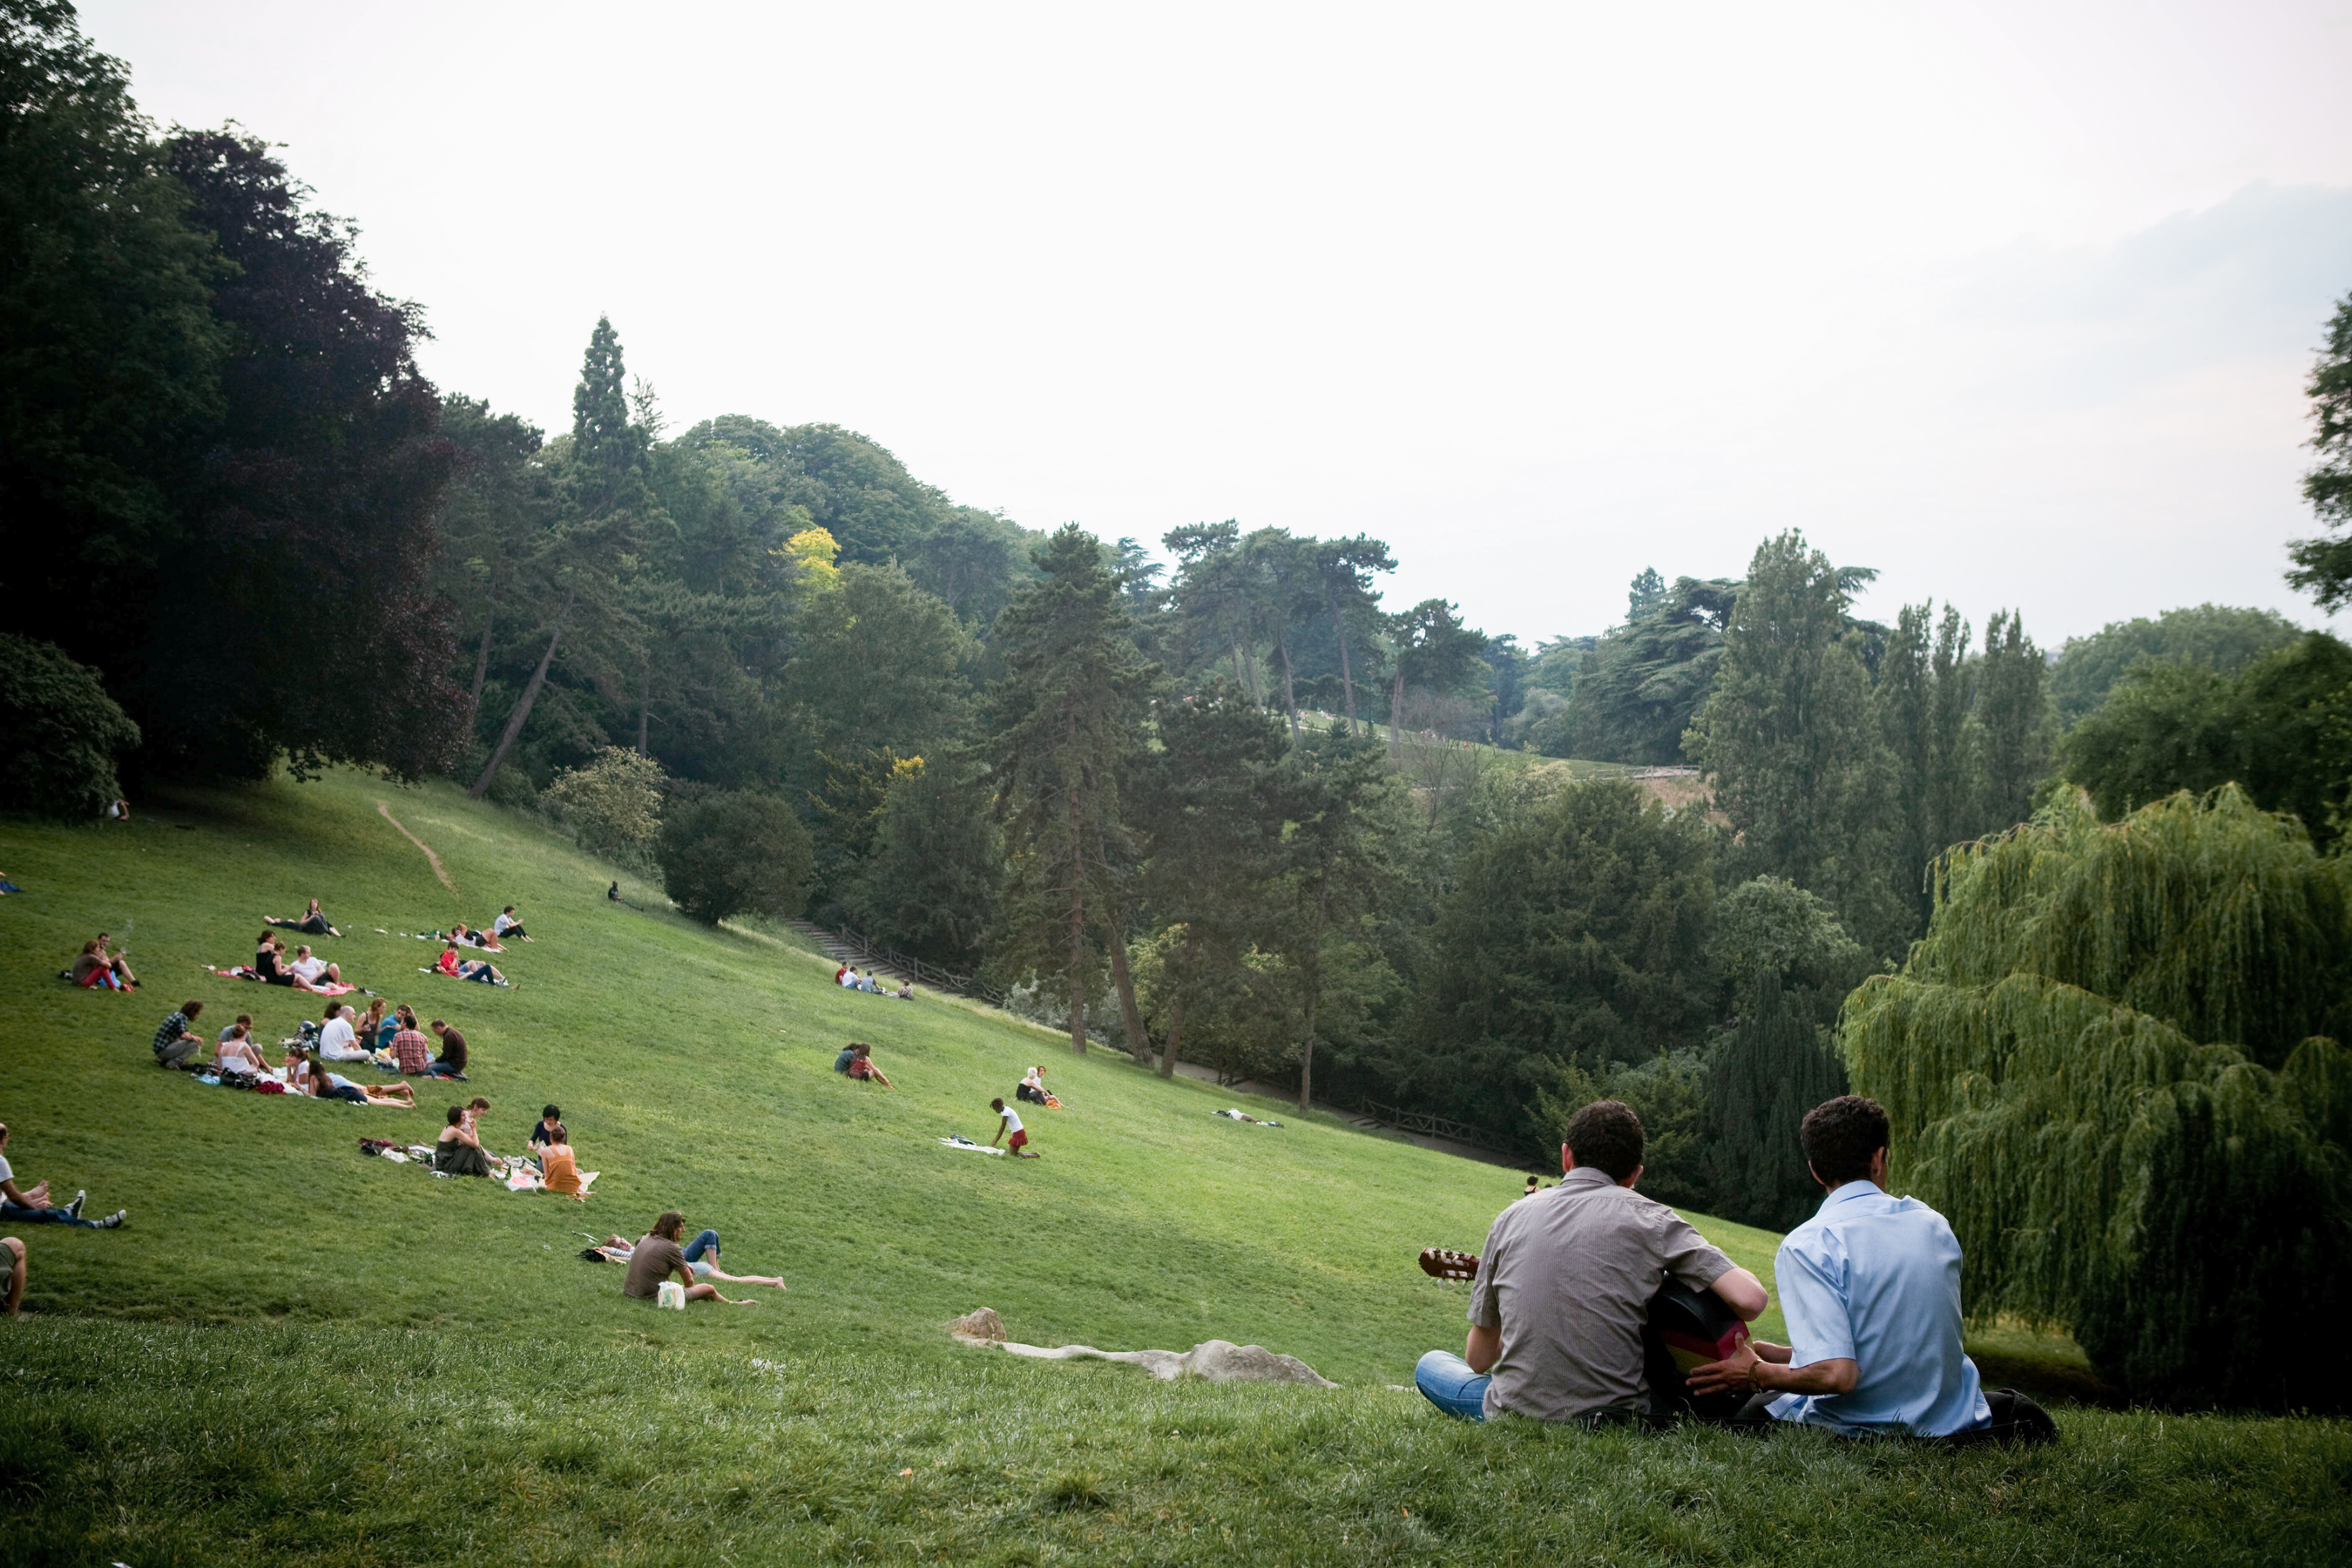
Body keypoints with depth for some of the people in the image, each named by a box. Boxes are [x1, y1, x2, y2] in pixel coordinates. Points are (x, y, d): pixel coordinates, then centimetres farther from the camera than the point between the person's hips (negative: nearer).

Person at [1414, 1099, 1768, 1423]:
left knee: (1431, 1363, 28)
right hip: (1615, 1414, 1)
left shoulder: (1511, 1217, 4)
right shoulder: (1651, 1219, -4)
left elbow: (1478, 1358, 10)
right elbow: (1750, 1298, -14)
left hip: (1515, 1410, -1)